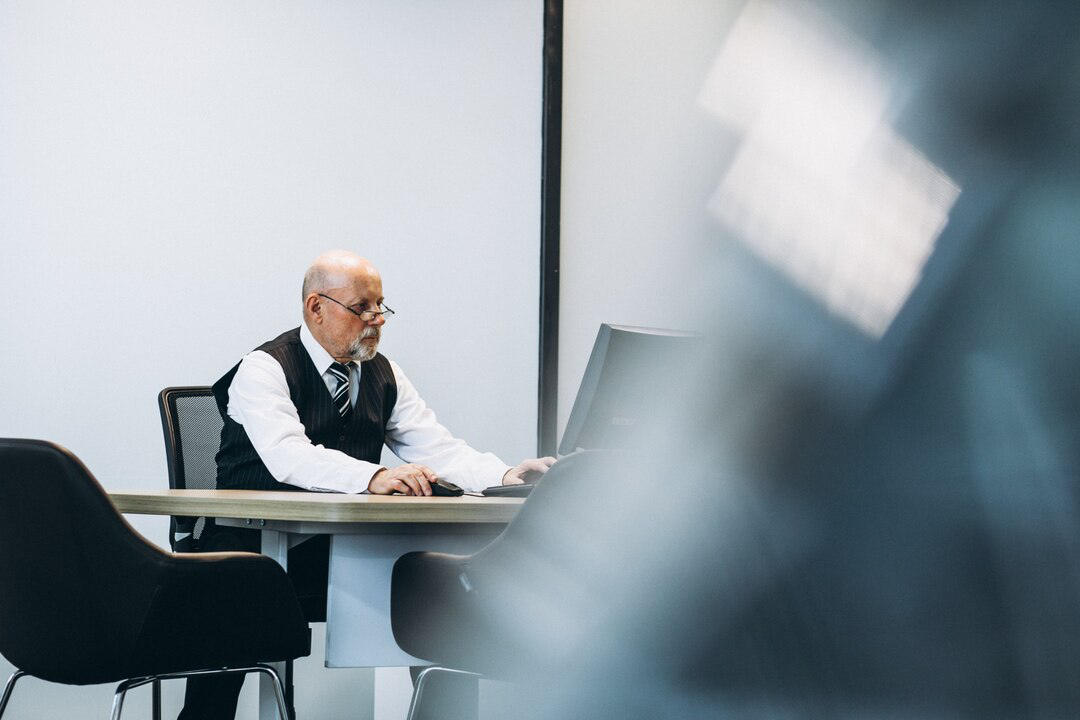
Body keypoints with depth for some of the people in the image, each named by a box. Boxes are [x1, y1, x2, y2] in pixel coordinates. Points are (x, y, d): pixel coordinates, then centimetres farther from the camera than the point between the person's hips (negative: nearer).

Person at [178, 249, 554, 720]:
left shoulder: (382, 375, 13)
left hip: (342, 550, 5)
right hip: (256, 547, -5)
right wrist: (374, 477, -40)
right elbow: (288, 457, -24)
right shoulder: (264, 369, -7)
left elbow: (437, 449, 6)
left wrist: (505, 477, -14)